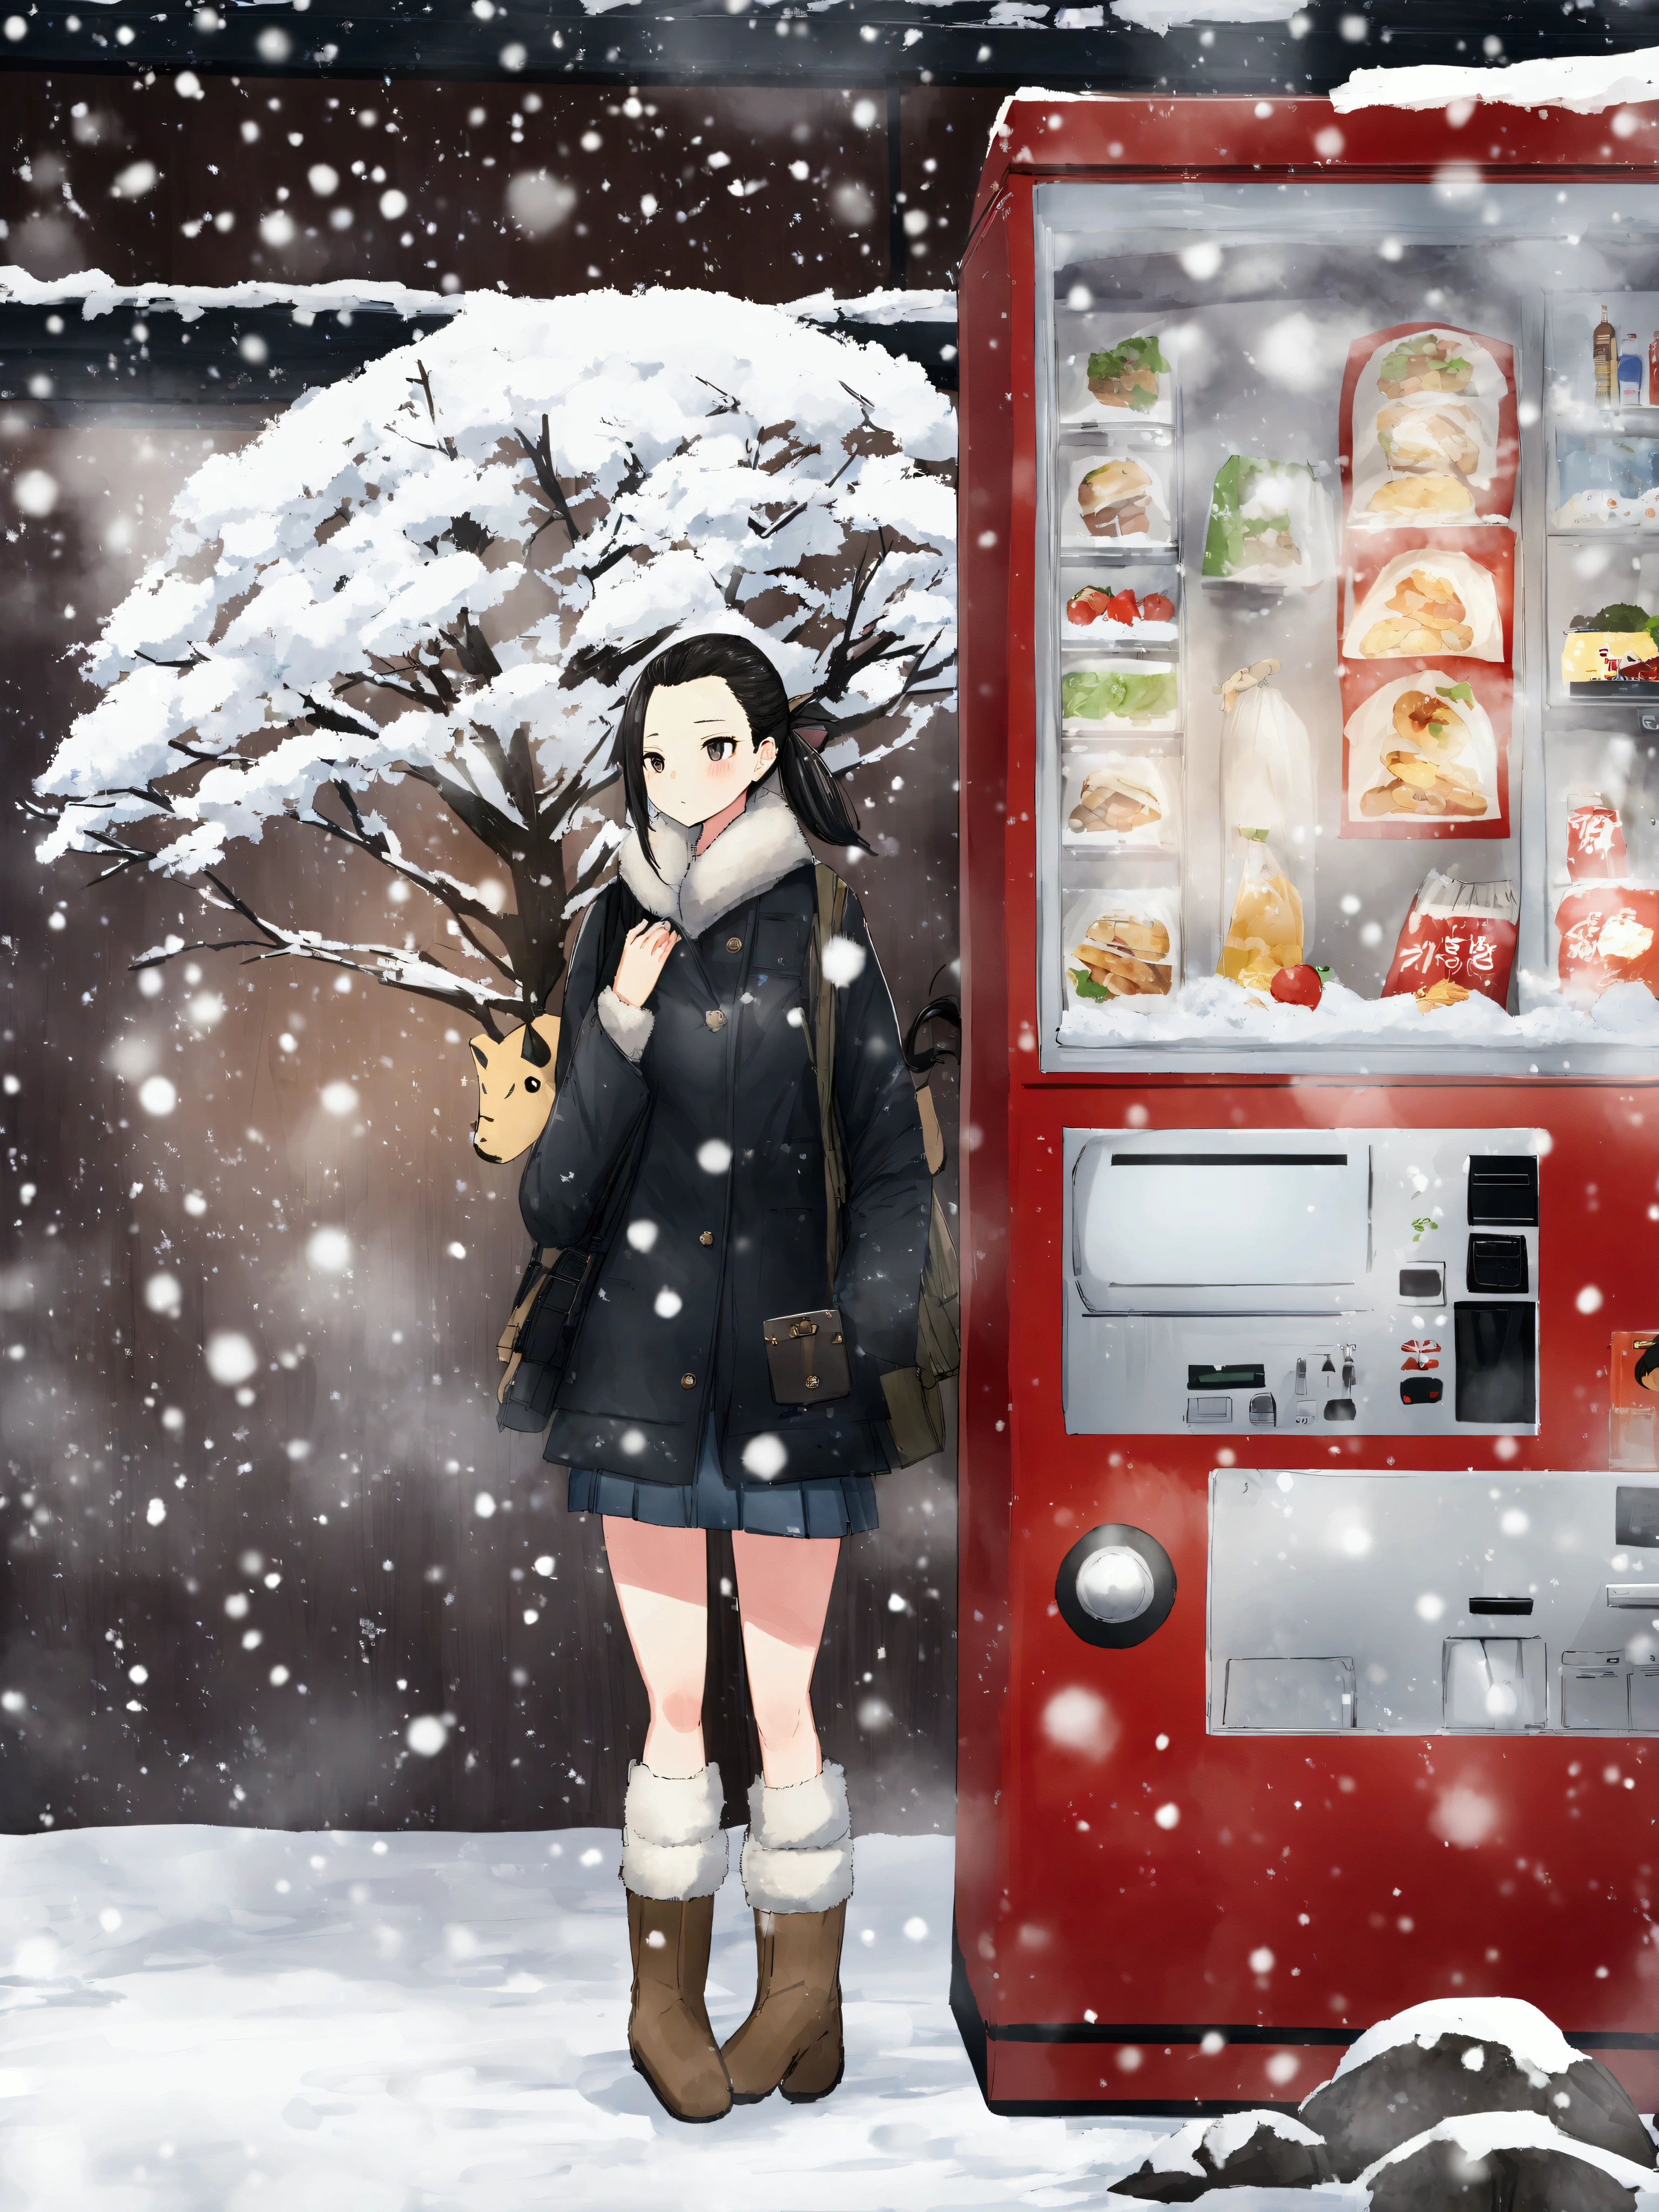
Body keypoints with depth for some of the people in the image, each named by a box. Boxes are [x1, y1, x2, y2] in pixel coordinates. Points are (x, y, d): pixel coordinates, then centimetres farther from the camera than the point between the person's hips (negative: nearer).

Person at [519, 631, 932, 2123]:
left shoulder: (834, 933, -4)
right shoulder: (619, 931, 4)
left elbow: (892, 1170, -2)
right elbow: (568, 1171, 4)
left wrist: (874, 1350, -8)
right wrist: (619, 1028, -11)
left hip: (788, 1370, -2)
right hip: (646, 1367, 2)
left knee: (785, 1705, 4)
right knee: (674, 1706, 8)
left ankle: (802, 2001, 22)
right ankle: (668, 1998, 22)